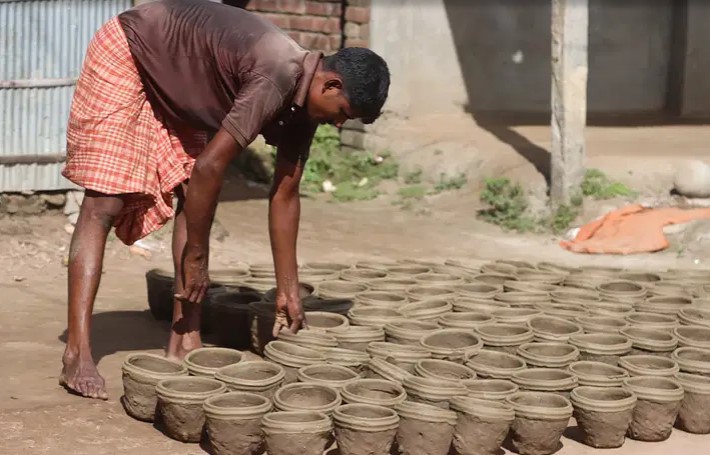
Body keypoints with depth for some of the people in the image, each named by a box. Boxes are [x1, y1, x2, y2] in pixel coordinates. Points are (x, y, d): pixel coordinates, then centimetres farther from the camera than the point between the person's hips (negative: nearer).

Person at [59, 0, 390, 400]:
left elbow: (285, 196, 2)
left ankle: (184, 341, 1)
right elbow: (210, 168, -32)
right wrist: (196, 257, -21)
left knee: (194, 197, -1)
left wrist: (288, 290, 3)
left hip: (177, 86, 9)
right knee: (105, 203, -15)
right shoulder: (277, 79, -34)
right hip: (126, 55, -9)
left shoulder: (302, 100, -6)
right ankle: (77, 353, -18)